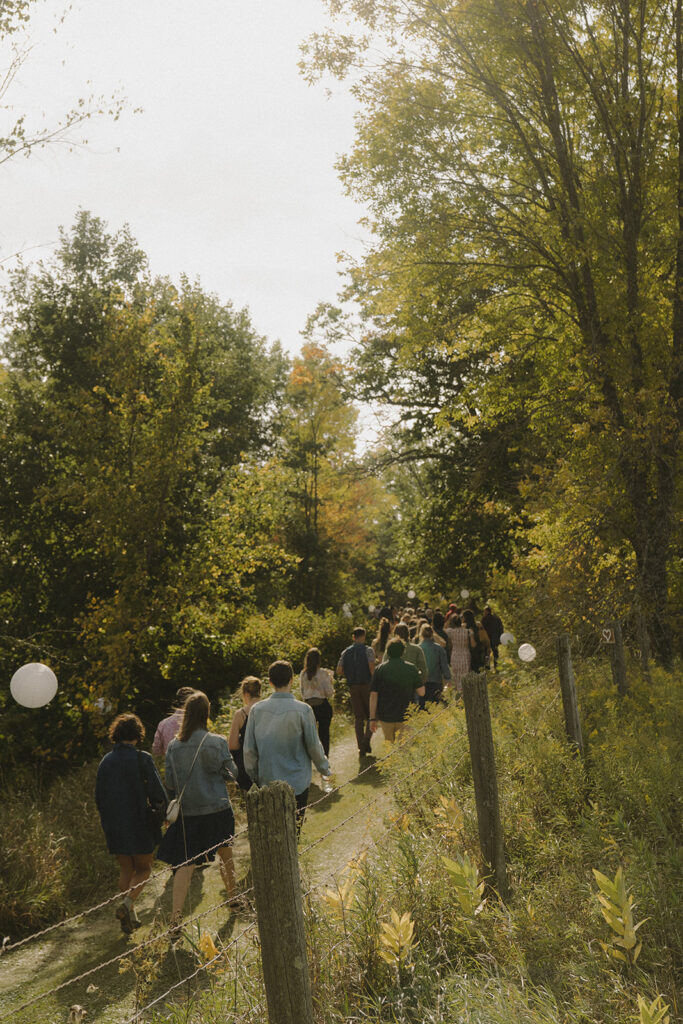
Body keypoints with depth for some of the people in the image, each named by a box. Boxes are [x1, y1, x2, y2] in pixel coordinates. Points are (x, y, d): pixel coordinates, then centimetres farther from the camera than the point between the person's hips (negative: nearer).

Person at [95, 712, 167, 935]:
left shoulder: (105, 761, 2)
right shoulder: (142, 759, -13)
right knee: (144, 868, 11)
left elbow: (98, 797, 8)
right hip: (139, 824, -5)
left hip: (114, 826, 5)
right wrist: (160, 809, 5)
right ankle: (127, 903, -12)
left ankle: (130, 916, 18)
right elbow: (157, 793, -15)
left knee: (126, 870, 18)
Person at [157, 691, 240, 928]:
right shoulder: (217, 742, -11)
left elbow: (170, 783, 0)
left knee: (185, 863, 1)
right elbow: (231, 773, -2)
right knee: (225, 852, 21)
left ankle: (176, 917, -8)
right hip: (217, 809, -1)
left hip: (187, 813, 1)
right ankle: (232, 898, 37)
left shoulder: (174, 746, -4)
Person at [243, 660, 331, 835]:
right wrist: (325, 769, 12)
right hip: (297, 781, -3)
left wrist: (255, 776, 16)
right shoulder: (303, 710, -14)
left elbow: (249, 749, 1)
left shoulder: (257, 710, -5)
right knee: (293, 832, 7)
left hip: (267, 782, 3)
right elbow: (313, 745, -5)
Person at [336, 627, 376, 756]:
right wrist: (374, 681, -4)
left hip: (353, 687, 3)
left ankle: (361, 748, 6)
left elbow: (339, 671, 3)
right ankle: (366, 738, -11)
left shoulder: (346, 652, 7)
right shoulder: (368, 650, -6)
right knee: (371, 715, 9)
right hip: (366, 685, -3)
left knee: (358, 717, 8)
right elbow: (372, 667, -18)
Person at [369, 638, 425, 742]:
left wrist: (372, 718, 1)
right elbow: (421, 692, -2)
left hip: (385, 717, 1)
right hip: (405, 717, -1)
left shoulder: (380, 669, -4)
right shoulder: (411, 668, -3)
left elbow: (373, 696, -5)